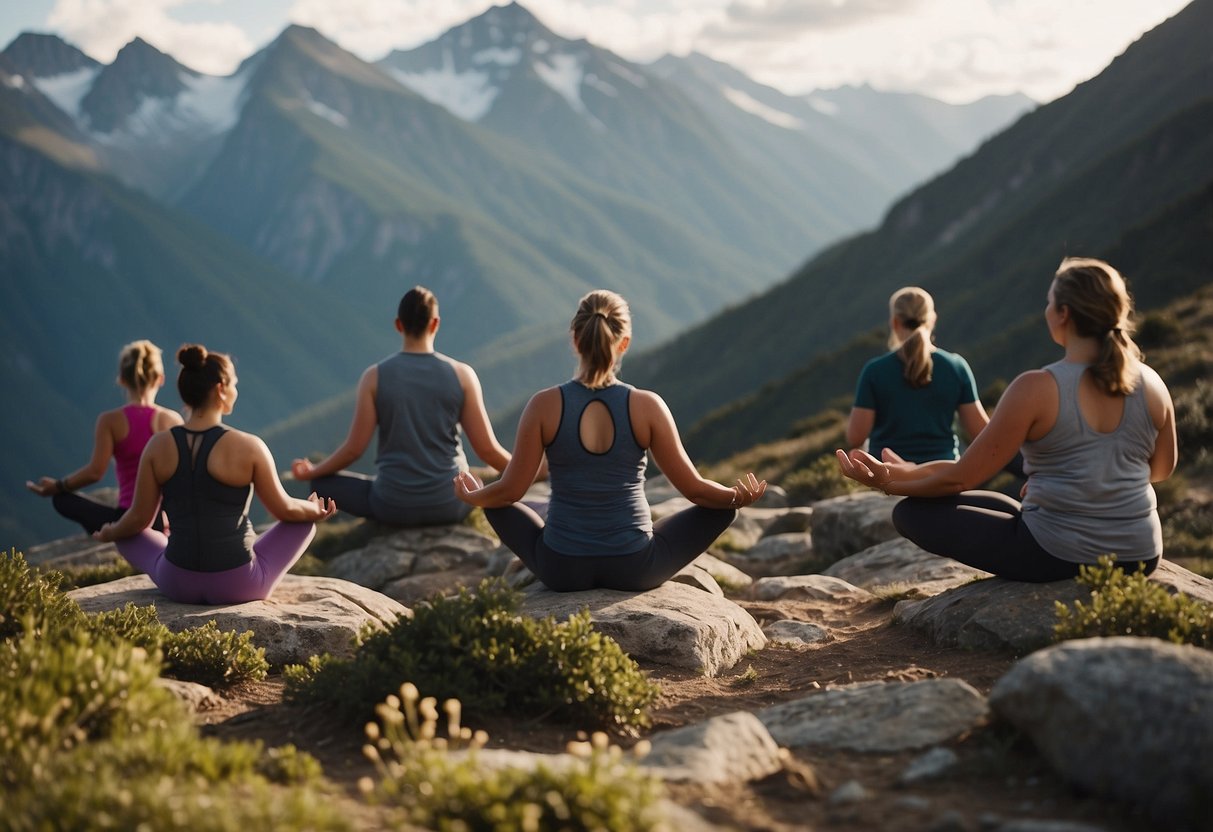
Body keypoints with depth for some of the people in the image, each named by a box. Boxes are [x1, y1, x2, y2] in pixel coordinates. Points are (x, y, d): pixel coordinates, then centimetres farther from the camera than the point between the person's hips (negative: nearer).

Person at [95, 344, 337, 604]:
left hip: (178, 584, 3)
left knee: (129, 535, 31)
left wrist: (110, 534, 25)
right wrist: (315, 511, 22)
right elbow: (285, 509, -1)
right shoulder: (249, 447, -14)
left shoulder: (158, 445, -6)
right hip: (239, 586, -3)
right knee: (305, 521, 21)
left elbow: (139, 518, 2)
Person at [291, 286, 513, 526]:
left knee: (322, 482, 20)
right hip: (448, 504, 2)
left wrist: (312, 471, 15)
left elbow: (354, 448, -5)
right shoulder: (462, 374, -6)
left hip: (394, 505, -2)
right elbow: (487, 448, -5)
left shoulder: (375, 376, -7)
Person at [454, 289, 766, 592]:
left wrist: (472, 497, 18)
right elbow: (694, 489, -5)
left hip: (561, 569, 1)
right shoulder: (647, 406, -12)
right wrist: (739, 498, 16)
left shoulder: (544, 405, -12)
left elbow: (510, 490, -5)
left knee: (498, 506, 29)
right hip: (634, 569, -1)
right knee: (722, 507, 20)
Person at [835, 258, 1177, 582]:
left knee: (911, 512, 5)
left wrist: (890, 481, 0)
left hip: (1058, 557, -8)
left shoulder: (1036, 390, -20)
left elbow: (962, 476, -15)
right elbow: (1162, 468, 14)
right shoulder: (1152, 384, -5)